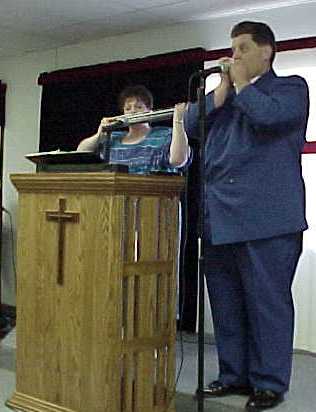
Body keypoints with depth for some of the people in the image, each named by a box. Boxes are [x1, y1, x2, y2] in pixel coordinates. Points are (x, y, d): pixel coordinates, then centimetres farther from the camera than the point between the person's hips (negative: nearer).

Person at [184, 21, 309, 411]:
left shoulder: (290, 87, 5)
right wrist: (222, 88, 3)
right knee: (226, 303, 11)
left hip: (266, 219, -6)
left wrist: (240, 83, -1)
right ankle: (234, 375, 23)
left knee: (267, 302, -1)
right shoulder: (223, 93, 23)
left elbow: (268, 115, -16)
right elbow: (190, 123, 9)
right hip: (219, 218, 7)